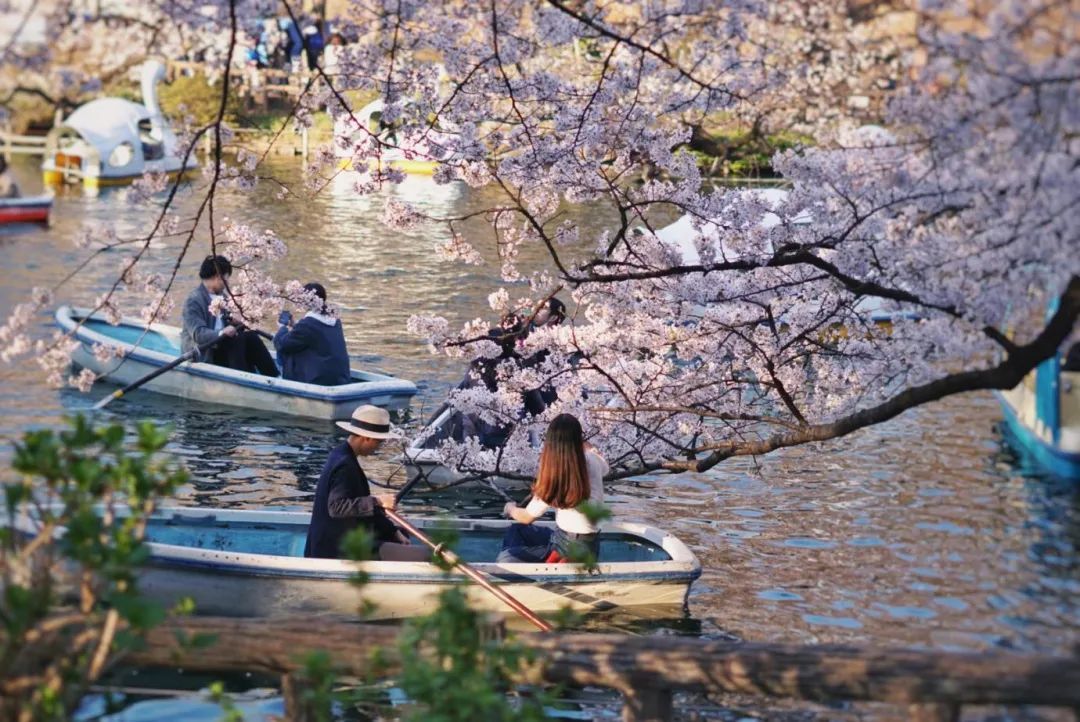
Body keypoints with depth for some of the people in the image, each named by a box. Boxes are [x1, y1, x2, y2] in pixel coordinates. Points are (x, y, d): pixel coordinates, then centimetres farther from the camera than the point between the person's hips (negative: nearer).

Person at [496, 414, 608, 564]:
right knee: (515, 531, 20)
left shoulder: (555, 475, -22)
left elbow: (527, 517, -4)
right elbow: (605, 468, 22)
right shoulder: (592, 460, -8)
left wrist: (511, 509, 17)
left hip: (573, 550, -8)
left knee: (505, 559, -12)